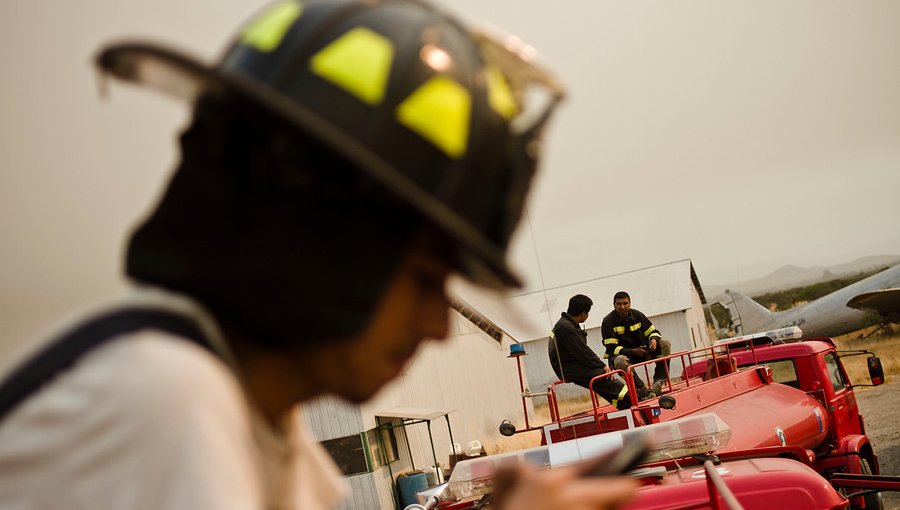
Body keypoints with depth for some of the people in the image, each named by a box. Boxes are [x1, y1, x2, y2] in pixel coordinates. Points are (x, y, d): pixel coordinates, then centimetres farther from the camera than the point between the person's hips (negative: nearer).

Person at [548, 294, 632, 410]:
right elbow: (582, 352, -20)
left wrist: (600, 365, 4)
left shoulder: (569, 324, 15)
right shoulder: (566, 327, -19)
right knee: (602, 375, -21)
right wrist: (602, 366, -14)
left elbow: (583, 350, 14)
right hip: (568, 369, -10)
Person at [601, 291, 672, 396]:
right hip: (621, 354, -5)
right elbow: (612, 348, -19)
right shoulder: (608, 322, -13)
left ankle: (658, 382, -25)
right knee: (620, 361, -41)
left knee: (665, 344, -15)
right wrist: (634, 351, -29)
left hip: (640, 349, 5)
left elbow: (653, 331, 8)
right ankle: (643, 390, -34)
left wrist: (654, 339, -19)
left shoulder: (637, 315, 1)